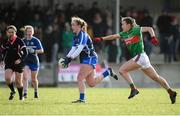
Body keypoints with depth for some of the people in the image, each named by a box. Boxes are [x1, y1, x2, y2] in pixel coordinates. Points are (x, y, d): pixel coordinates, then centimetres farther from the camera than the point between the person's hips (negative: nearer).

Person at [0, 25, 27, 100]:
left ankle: (21, 96, 22)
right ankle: (12, 91, 9)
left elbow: (25, 53, -13)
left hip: (18, 63, -3)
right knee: (7, 78, -18)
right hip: (8, 63, 3)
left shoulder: (19, 41, -12)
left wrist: (20, 59, -27)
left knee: (18, 81, 1)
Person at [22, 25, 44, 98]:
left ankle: (36, 92, 33)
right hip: (25, 61, 1)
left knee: (34, 79, 10)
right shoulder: (23, 41, 0)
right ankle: (25, 93, -19)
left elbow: (41, 51, -6)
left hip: (34, 61, -1)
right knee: (25, 77, -19)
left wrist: (34, 51, -21)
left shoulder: (36, 40, -5)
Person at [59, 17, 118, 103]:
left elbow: (79, 49, -25)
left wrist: (70, 59, -30)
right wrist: (66, 58, -12)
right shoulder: (75, 37, 11)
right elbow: (73, 49, 4)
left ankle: (82, 99, -14)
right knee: (91, 83, 12)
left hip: (90, 59, -9)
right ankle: (108, 72, 26)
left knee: (80, 78, -17)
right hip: (84, 59, 9)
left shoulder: (83, 35, -16)